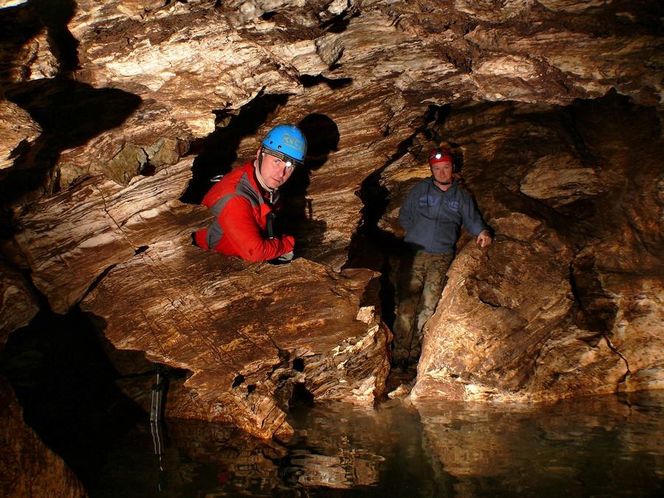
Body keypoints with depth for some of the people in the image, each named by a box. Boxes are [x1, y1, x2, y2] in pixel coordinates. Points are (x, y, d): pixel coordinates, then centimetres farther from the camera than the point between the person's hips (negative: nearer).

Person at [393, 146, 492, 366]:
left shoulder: (462, 196, 17)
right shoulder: (420, 190, 14)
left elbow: (472, 219, 17)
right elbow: (404, 216, 17)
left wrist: (482, 231, -4)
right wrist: (418, 233, 3)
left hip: (442, 255, 1)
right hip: (415, 251, -1)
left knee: (430, 303, -12)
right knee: (407, 301, -14)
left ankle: (414, 350, -6)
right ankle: (400, 352, -14)